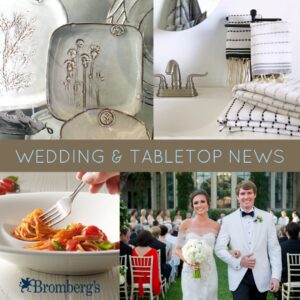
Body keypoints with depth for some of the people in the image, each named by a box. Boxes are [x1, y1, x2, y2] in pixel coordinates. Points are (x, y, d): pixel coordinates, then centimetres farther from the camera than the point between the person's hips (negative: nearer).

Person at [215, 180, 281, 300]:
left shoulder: (267, 218, 3)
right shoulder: (228, 220, 1)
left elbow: (274, 248, 1)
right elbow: (219, 248, 1)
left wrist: (276, 276, -7)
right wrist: (238, 261, -12)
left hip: (261, 277, 1)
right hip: (239, 277, -1)